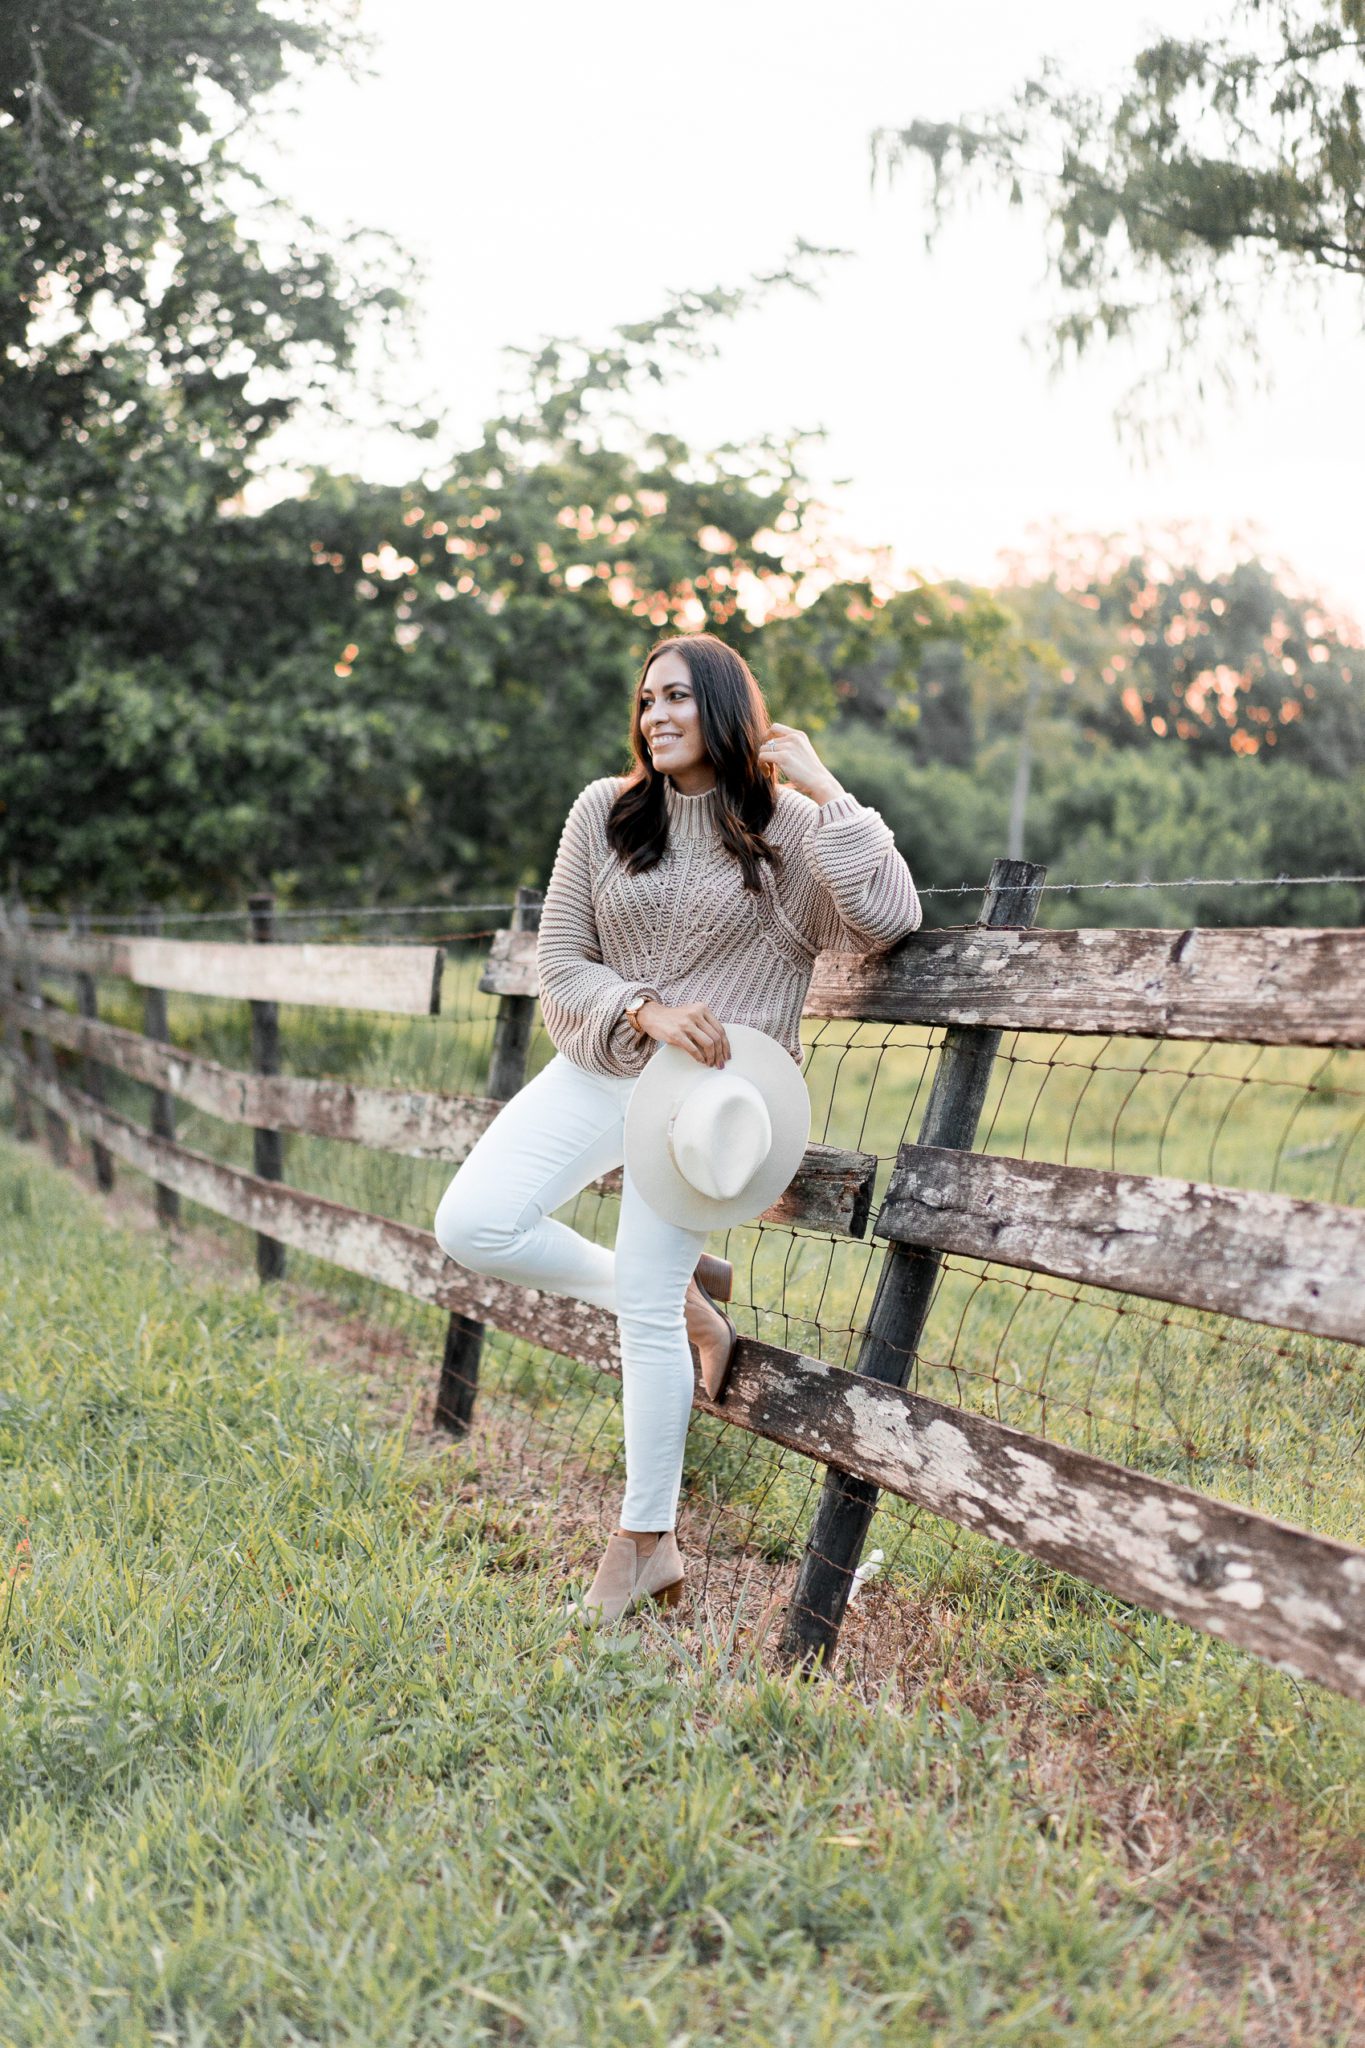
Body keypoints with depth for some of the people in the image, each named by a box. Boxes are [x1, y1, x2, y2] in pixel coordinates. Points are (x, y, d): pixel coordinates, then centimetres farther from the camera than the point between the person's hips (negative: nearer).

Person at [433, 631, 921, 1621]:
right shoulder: (605, 812, 3)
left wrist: (824, 789, -15)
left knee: (646, 1314, -4)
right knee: (473, 1225, -11)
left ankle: (647, 1540, 14)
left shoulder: (786, 828, -3)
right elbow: (559, 963, 2)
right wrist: (645, 1010, -15)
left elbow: (887, 918, -19)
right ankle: (685, 1296, 9)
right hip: (598, 1065, 4)